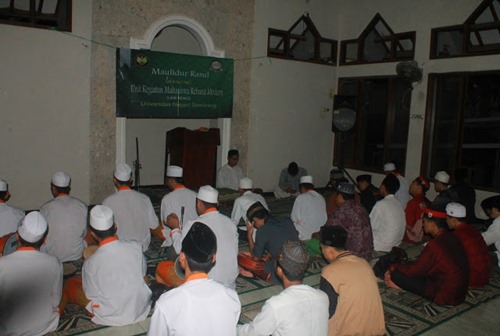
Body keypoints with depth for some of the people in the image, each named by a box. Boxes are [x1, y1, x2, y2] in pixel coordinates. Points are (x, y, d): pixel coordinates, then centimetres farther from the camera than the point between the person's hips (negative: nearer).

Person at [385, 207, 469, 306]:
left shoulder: (434, 245, -24)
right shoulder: (452, 238, 2)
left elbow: (415, 270, -14)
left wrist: (394, 267, 3)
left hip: (446, 297, -9)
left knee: (397, 274, -12)